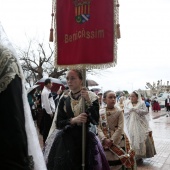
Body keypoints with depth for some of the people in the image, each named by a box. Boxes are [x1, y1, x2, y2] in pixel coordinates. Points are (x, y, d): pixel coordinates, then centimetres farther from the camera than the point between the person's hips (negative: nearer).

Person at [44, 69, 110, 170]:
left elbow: (95, 121, -11)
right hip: (66, 141, 2)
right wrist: (73, 120, -18)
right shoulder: (64, 100, 4)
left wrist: (88, 101, -21)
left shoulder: (91, 97, -2)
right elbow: (58, 124, -1)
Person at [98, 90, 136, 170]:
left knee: (119, 163, 2)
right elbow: (98, 128, -4)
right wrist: (104, 139, -17)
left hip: (118, 141, -2)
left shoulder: (119, 111, -5)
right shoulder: (100, 112, 1)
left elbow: (120, 128, -10)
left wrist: (112, 140, -16)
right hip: (105, 142, 2)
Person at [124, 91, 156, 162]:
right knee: (132, 139, -2)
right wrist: (131, 110, -12)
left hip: (140, 125, -1)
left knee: (141, 139, -3)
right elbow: (125, 113, 2)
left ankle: (140, 155, 6)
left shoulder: (142, 103, 4)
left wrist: (136, 109, -13)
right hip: (131, 125, 2)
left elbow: (146, 111, -7)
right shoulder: (127, 104, 11)